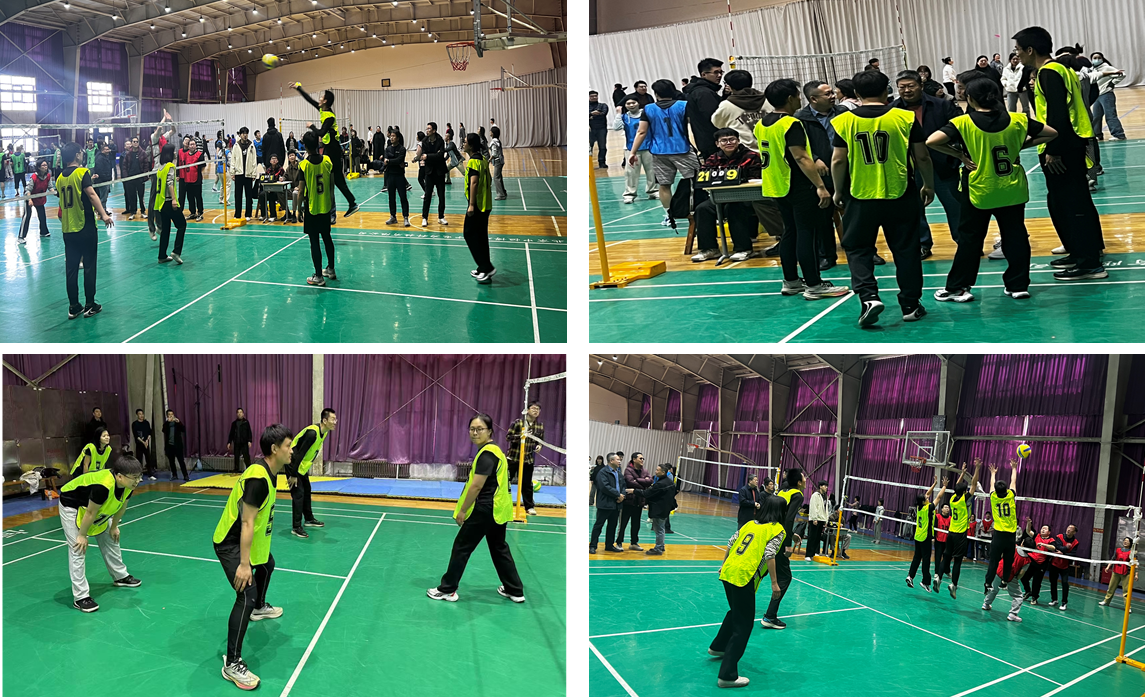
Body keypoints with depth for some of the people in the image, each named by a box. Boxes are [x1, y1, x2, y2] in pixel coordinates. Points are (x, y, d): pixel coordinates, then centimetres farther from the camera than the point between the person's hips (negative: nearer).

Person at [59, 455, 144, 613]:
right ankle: (80, 597, -8)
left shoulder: (128, 485, -19)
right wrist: (82, 535, -17)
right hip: (72, 506, -8)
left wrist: (114, 527, 10)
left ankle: (120, 576, 36)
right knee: (78, 550, -12)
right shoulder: (103, 486, -42)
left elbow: (121, 506, 0)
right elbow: (90, 513, -29)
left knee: (111, 541, 17)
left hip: (99, 508, 8)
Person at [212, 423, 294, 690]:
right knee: (246, 595, -21)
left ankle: (259, 608, 61)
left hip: (246, 538, 11)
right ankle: (232, 664, -16)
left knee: (267, 564, 33)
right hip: (230, 542, -11)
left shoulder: (268, 472, 1)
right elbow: (247, 523, -30)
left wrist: (256, 550, 27)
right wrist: (243, 564, -30)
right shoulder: (259, 478, -30)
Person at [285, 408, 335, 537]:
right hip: (293, 464, -9)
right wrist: (293, 475, -25)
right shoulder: (312, 433, -31)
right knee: (298, 493, -11)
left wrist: (307, 468, 15)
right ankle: (296, 527, -6)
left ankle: (309, 519, 32)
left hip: (303, 465, 9)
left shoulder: (324, 432, -2)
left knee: (306, 491, 17)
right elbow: (300, 453, -29)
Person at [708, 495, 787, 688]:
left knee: (736, 612, 31)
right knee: (743, 625, 1)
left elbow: (730, 543, 18)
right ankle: (727, 675, -1)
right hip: (743, 578, -8)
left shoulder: (750, 524, 17)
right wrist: (774, 583, -12)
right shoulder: (777, 530, -1)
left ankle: (718, 647, 47)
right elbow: (769, 554, -14)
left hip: (727, 572, 8)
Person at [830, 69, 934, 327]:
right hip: (900, 195, 1)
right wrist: (929, 185, 15)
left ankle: (869, 297, -6)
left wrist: (838, 191, 11)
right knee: (905, 250, 11)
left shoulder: (844, 121, -4)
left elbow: (838, 161, -3)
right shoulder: (905, 118, -3)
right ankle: (911, 305, 18)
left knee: (857, 248, 12)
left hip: (861, 196, 0)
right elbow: (922, 157, 0)